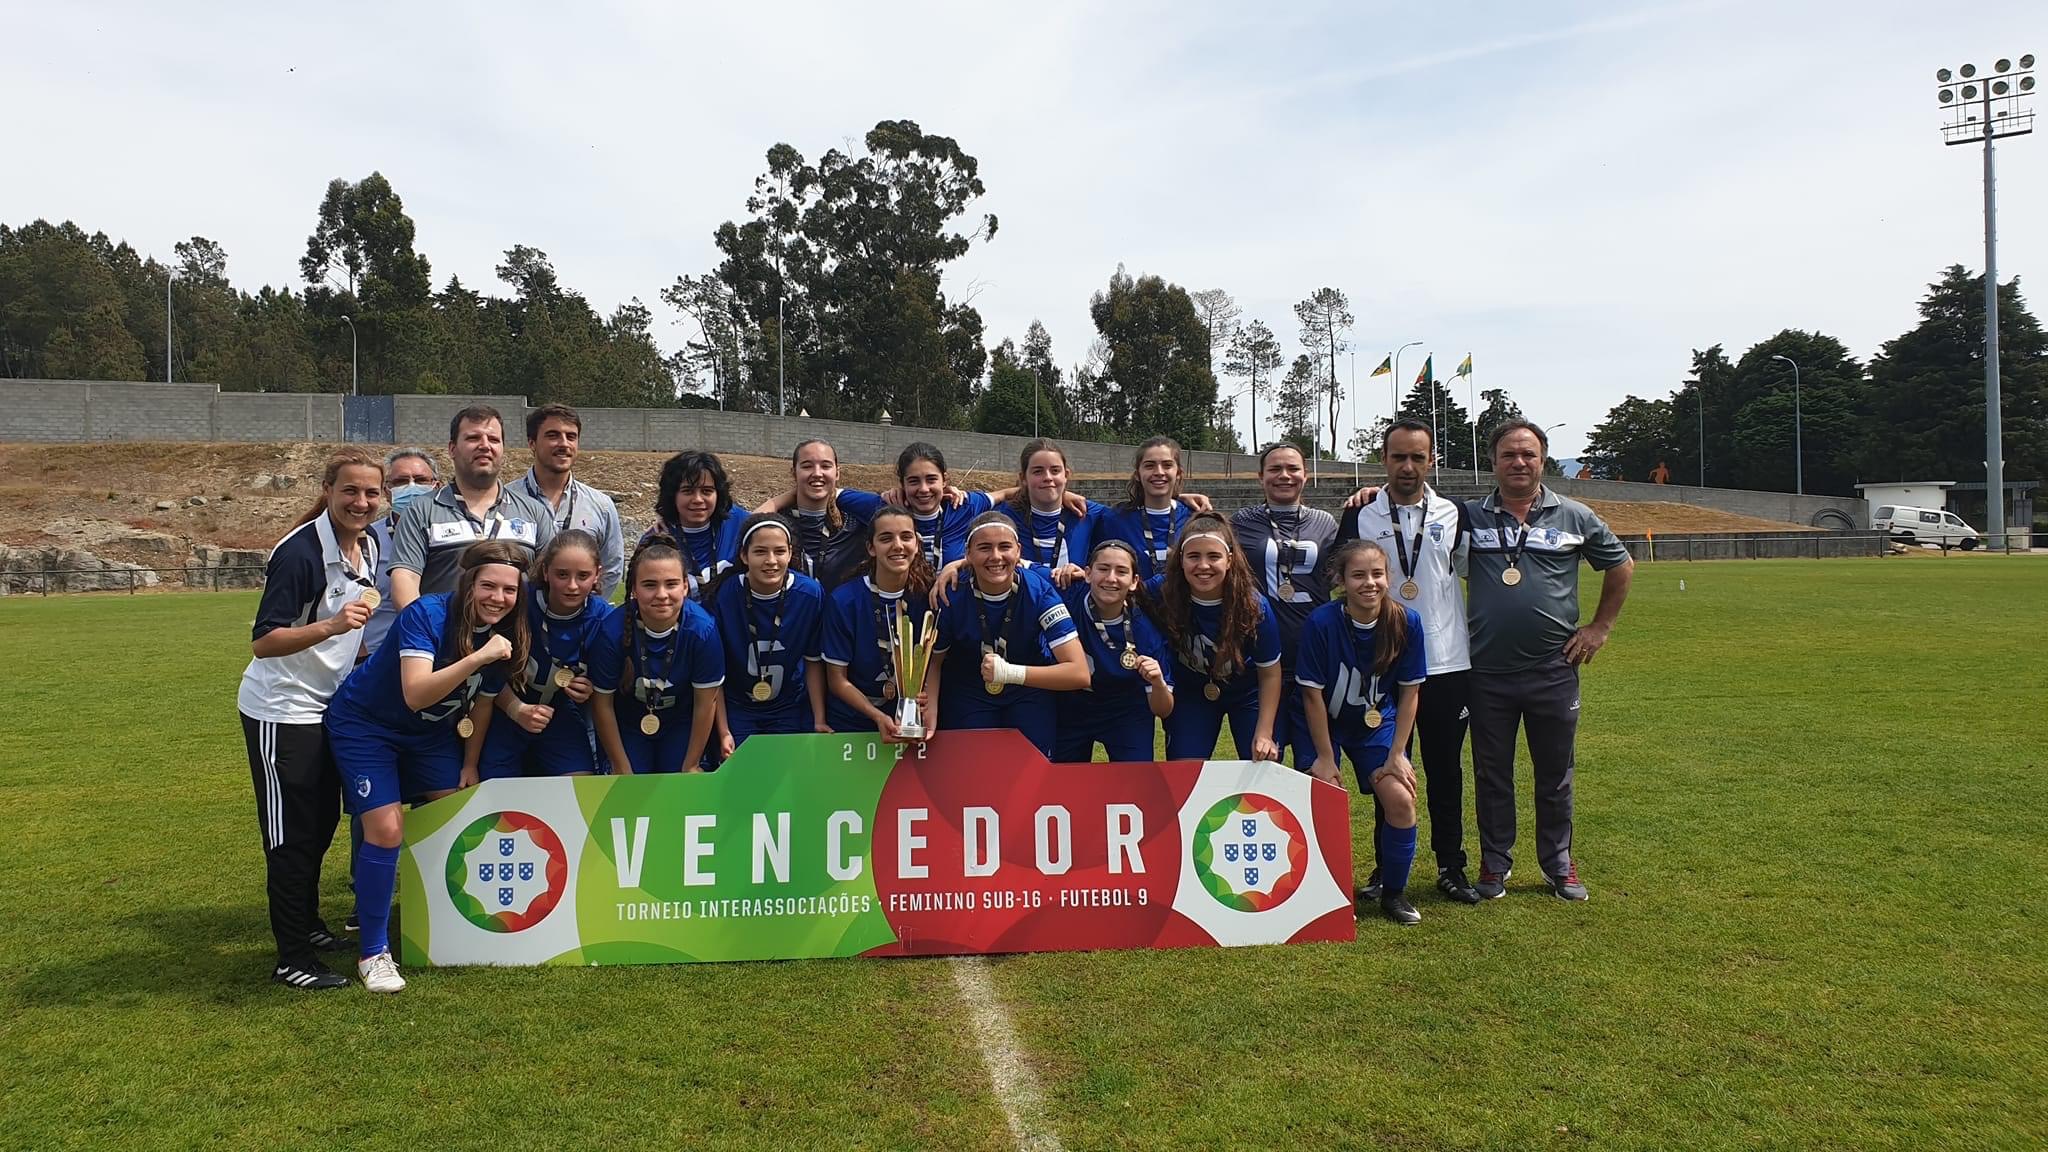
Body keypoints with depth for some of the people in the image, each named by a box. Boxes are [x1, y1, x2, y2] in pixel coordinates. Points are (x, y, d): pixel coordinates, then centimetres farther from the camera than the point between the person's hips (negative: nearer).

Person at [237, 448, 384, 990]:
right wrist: (329, 627, -37)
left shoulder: (368, 546, 3)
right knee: (291, 836, -1)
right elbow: (262, 641, -26)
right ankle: (293, 959, 9)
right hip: (281, 711, -8)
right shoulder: (300, 551, -22)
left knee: (322, 824, 19)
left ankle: (308, 923, 36)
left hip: (328, 706, 8)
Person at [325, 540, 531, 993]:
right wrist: (476, 658, -49)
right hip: (365, 725, -6)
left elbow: (481, 704, 2)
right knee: (386, 830, -15)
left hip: (430, 731, 6)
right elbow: (415, 693, -41)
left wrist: (468, 767, 7)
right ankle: (374, 952, 0)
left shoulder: (507, 637, -12)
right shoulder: (426, 615, -30)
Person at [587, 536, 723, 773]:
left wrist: (691, 767, -7)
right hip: (627, 724, 0)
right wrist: (622, 769, -7)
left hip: (681, 725, 0)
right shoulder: (612, 631, -27)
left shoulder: (702, 629, -27)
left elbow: (705, 703, -14)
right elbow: (602, 703, -13)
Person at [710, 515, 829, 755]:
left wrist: (819, 721, -6)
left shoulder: (811, 594, -13)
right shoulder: (723, 596, -17)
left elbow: (814, 662, -2)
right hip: (736, 711, -1)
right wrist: (723, 732, -11)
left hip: (792, 711, 1)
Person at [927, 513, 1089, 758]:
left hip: (1031, 690, 0)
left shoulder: (1038, 590, -25)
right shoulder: (953, 596, -23)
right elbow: (934, 662, -6)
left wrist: (1011, 672, -39)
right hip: (968, 694, 1)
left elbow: (1079, 673, -29)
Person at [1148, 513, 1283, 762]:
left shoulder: (1254, 606, -28)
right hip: (1191, 694, 1)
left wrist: (1264, 734, -16)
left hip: (1247, 694, -1)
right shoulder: (1162, 592, -27)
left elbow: (1270, 674, -14)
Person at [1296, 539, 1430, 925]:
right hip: (1326, 724, -2)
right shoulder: (1321, 623, -25)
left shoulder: (1406, 622, -17)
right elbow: (1313, 694, -17)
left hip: (1377, 723, 2)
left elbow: (1409, 694, -8)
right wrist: (1325, 758, -14)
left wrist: (1396, 755, -8)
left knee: (1401, 800, -14)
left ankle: (1394, 893, 9)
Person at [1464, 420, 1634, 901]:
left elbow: (1620, 566, 16)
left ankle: (1559, 864, 26)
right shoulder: (1469, 516, 1)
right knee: (1491, 774, 9)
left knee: (1555, 775, 11)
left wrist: (1600, 627, 10)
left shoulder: (1574, 517, 4)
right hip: (1487, 672, 0)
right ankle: (1495, 864, 23)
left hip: (1553, 670, 0)